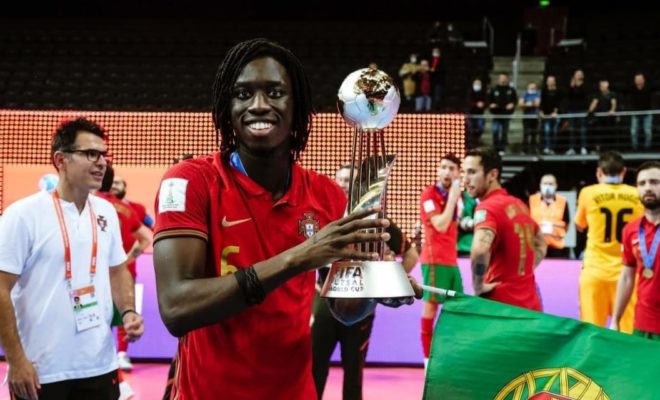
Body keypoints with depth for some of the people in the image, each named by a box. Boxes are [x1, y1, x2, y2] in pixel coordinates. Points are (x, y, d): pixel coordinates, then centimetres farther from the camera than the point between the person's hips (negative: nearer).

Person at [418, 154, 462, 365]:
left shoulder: (452, 194, 15)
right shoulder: (429, 194, -9)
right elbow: (441, 225, -20)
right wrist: (453, 197, -16)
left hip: (451, 259, 9)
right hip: (434, 259, -9)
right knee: (431, 304, -6)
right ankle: (428, 359, -1)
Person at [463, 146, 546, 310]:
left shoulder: (487, 207, -15)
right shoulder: (519, 205, 10)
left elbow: (480, 249, -34)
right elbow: (541, 243, 26)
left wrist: (478, 286, -20)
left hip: (502, 304, -7)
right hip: (529, 304, 8)